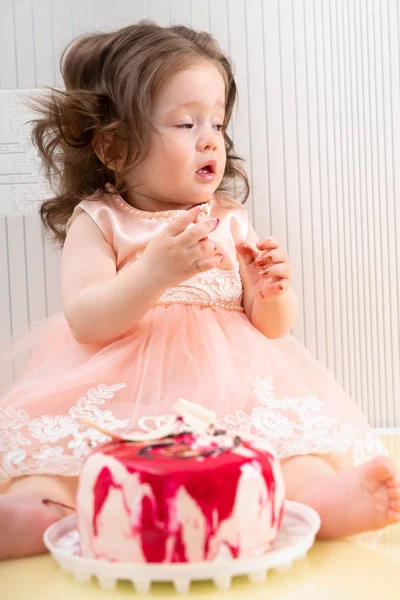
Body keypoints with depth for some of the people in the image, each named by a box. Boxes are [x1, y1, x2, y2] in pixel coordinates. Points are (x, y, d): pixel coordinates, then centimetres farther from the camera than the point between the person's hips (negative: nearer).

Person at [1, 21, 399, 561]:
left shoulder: (231, 222, 15)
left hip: (226, 380, 2)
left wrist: (269, 293, -10)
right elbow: (84, 320, -10)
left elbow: (274, 327, 15)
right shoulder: (98, 221, 6)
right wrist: (155, 272, -25)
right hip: (120, 388, -2)